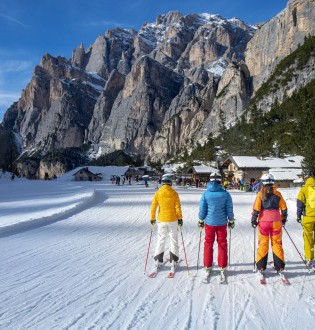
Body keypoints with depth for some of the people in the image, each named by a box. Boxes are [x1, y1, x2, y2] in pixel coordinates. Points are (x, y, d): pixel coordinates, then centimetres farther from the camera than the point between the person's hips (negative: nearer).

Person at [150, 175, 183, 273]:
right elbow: (178, 207, -6)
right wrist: (180, 218, 3)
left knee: (161, 240, 12)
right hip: (173, 220, -1)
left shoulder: (158, 193, -4)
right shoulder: (174, 193, -7)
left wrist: (152, 218, 9)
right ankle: (173, 261, 13)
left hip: (161, 220, 1)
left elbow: (153, 207, -2)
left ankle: (158, 261, 13)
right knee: (173, 240, 10)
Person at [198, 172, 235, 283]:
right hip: (222, 223, 0)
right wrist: (231, 221, 11)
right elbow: (229, 209, -3)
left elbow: (202, 209, -4)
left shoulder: (206, 194, -9)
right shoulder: (225, 194, -8)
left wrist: (201, 221, 11)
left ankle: (208, 268, 16)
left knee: (208, 244, 12)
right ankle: (222, 268, 19)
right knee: (222, 245, 12)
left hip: (209, 223, 0)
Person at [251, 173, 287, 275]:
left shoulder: (261, 194, -7)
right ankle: (280, 267, 15)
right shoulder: (277, 194, 0)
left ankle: (261, 267, 10)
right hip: (276, 222, 2)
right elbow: (284, 208, 5)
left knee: (263, 244, 8)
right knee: (277, 243, 12)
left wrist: (254, 220, 1)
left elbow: (256, 209, -9)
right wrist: (284, 219, 19)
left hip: (263, 221, -1)